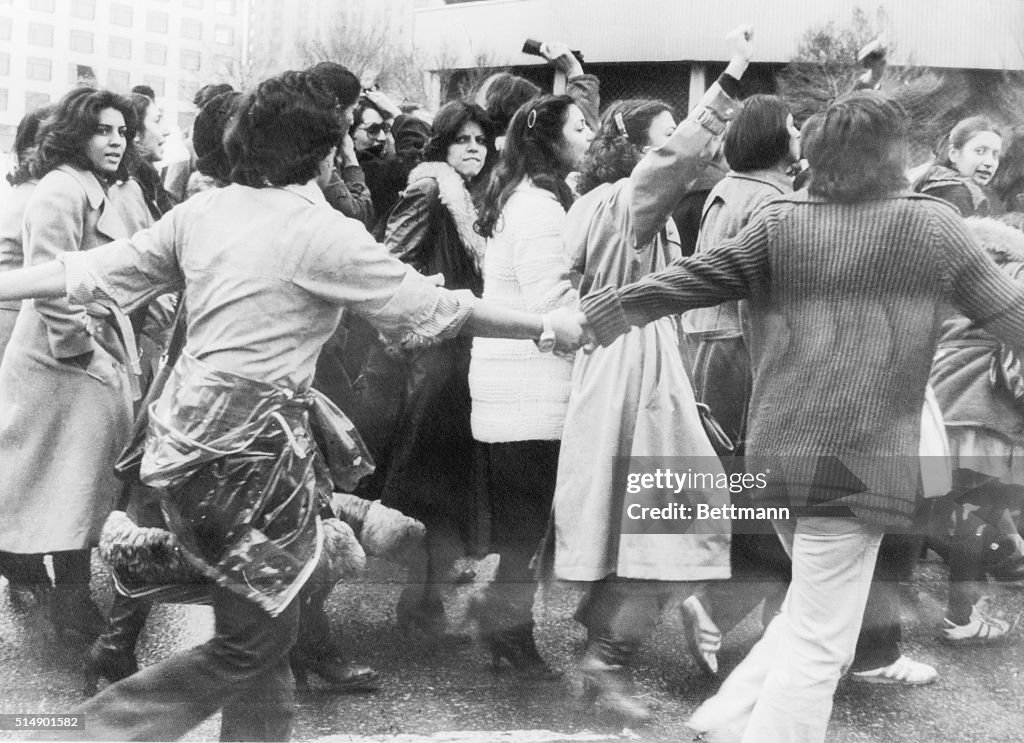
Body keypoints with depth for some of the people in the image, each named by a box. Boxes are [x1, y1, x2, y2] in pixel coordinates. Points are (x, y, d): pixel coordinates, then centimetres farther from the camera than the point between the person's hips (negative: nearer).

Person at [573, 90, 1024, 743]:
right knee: (817, 647, 1)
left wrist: (592, 315, 6)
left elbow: (691, 280, 0)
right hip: (859, 461, -5)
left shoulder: (781, 222, 3)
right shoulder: (932, 225, -3)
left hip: (778, 453, 5)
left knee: (813, 610, 26)